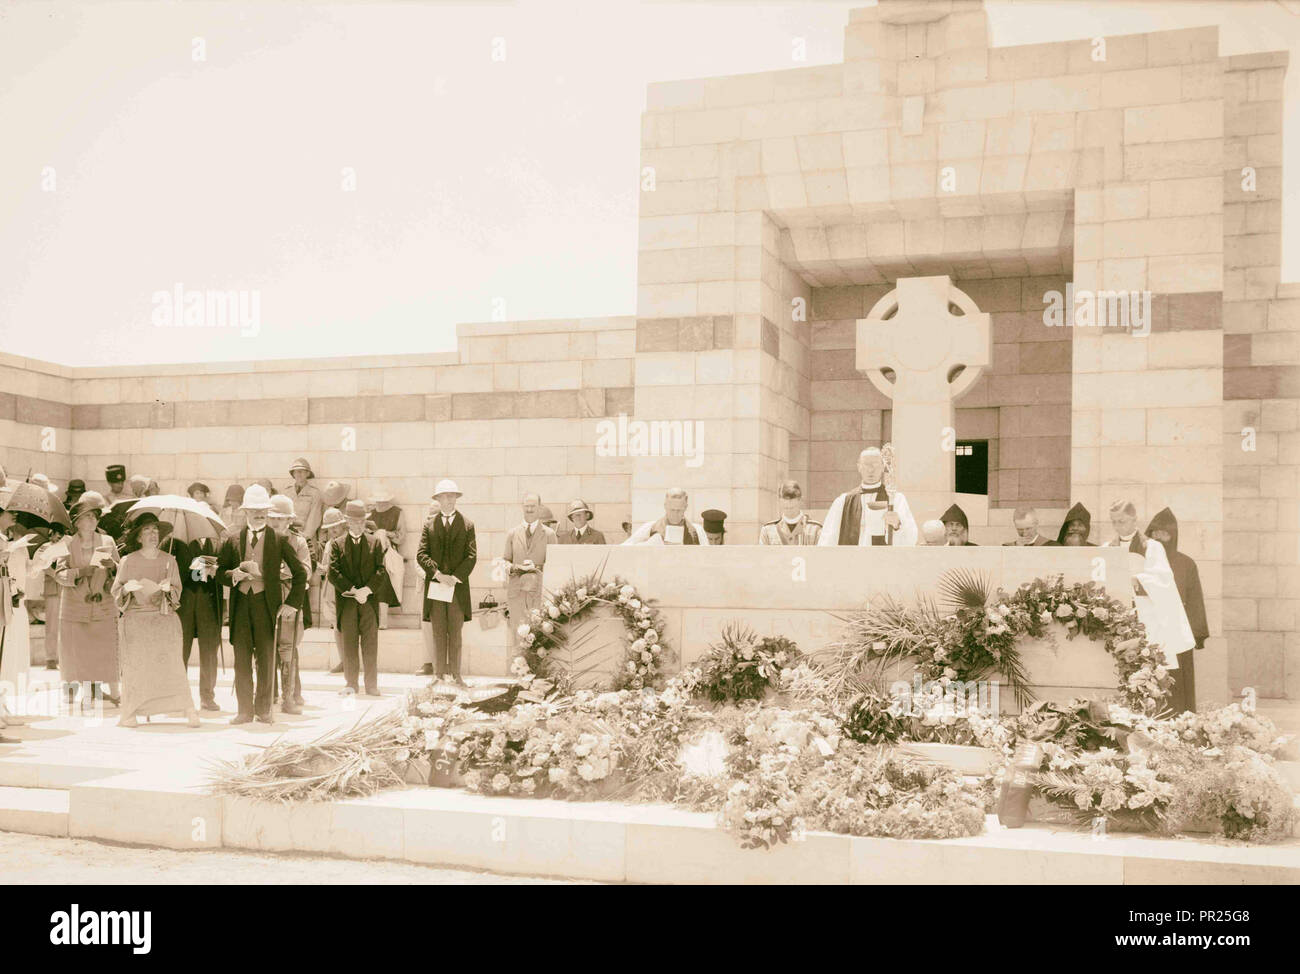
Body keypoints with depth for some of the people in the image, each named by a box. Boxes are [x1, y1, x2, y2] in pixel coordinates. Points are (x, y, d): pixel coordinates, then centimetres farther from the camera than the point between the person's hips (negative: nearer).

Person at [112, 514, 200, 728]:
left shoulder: (169, 560, 10)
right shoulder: (127, 561, 7)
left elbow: (177, 589, 10)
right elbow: (116, 591, 8)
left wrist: (168, 588, -12)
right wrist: (127, 588, -14)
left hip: (163, 617, 0)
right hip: (135, 618, 0)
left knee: (170, 662, -9)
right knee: (133, 664, -7)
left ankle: (189, 710, -8)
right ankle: (129, 713, 0)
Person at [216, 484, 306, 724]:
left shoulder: (278, 540, 4)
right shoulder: (233, 540, 10)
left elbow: (300, 573, 6)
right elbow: (219, 571, 13)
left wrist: (292, 604, -2)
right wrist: (233, 575, -9)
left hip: (267, 604, -2)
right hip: (241, 603, 2)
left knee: (266, 659, 1)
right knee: (241, 659, 3)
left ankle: (263, 709, 14)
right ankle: (245, 709, 12)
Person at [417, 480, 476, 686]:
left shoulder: (467, 525, 7)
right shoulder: (429, 525, 9)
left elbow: (472, 556, 0)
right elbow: (421, 554, 1)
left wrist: (456, 577, -12)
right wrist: (438, 574, -13)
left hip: (458, 585, 0)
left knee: (455, 632, 3)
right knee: (438, 632, 3)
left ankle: (455, 673, 8)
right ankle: (439, 673, 7)